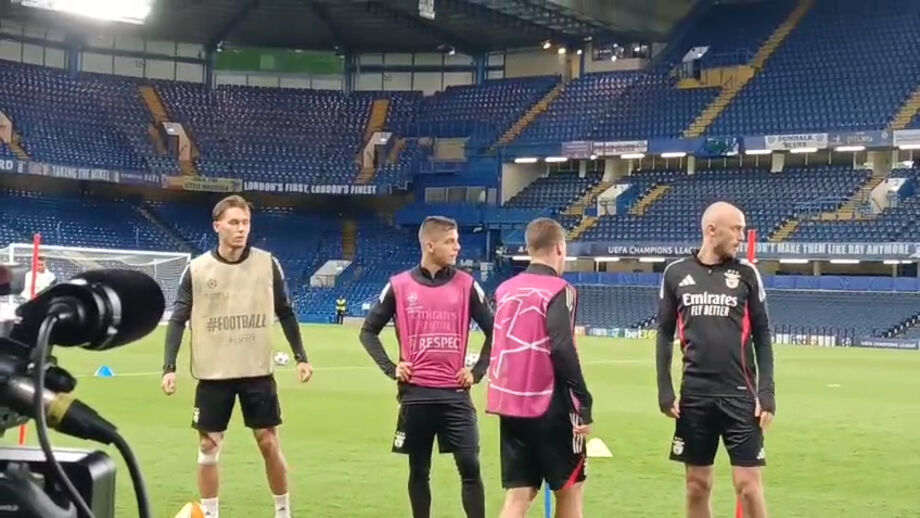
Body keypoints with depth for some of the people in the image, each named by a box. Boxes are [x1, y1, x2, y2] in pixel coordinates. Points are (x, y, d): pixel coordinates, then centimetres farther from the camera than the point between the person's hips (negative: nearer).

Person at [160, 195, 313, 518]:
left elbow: (285, 313, 7)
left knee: (269, 442, 5)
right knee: (208, 446, 5)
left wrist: (300, 356, 2)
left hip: (258, 372, 0)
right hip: (213, 374, 0)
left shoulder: (267, 264, -2)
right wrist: (169, 367, -11)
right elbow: (178, 320, -1)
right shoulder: (197, 270, -5)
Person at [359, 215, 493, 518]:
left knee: (470, 466, -6)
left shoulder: (467, 285, 2)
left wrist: (477, 371, 2)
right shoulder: (399, 286, 0)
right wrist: (390, 368, 0)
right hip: (415, 393, 0)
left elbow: (493, 332, 10)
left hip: (455, 393, 0)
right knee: (419, 470, 9)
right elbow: (368, 331, 9)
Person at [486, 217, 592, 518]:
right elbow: (562, 350, -18)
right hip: (550, 406, -6)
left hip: (510, 404, 6)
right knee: (570, 489, 10)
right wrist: (585, 405, -16)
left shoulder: (505, 290, 10)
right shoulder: (558, 291, -10)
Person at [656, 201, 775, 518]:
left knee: (748, 486, -3)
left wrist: (767, 392, -4)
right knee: (697, 485, 9)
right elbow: (665, 335, 8)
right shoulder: (676, 273, 4)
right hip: (695, 396, 1)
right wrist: (665, 390, 1)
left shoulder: (747, 274, 2)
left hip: (740, 395, -1)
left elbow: (762, 336, 4)